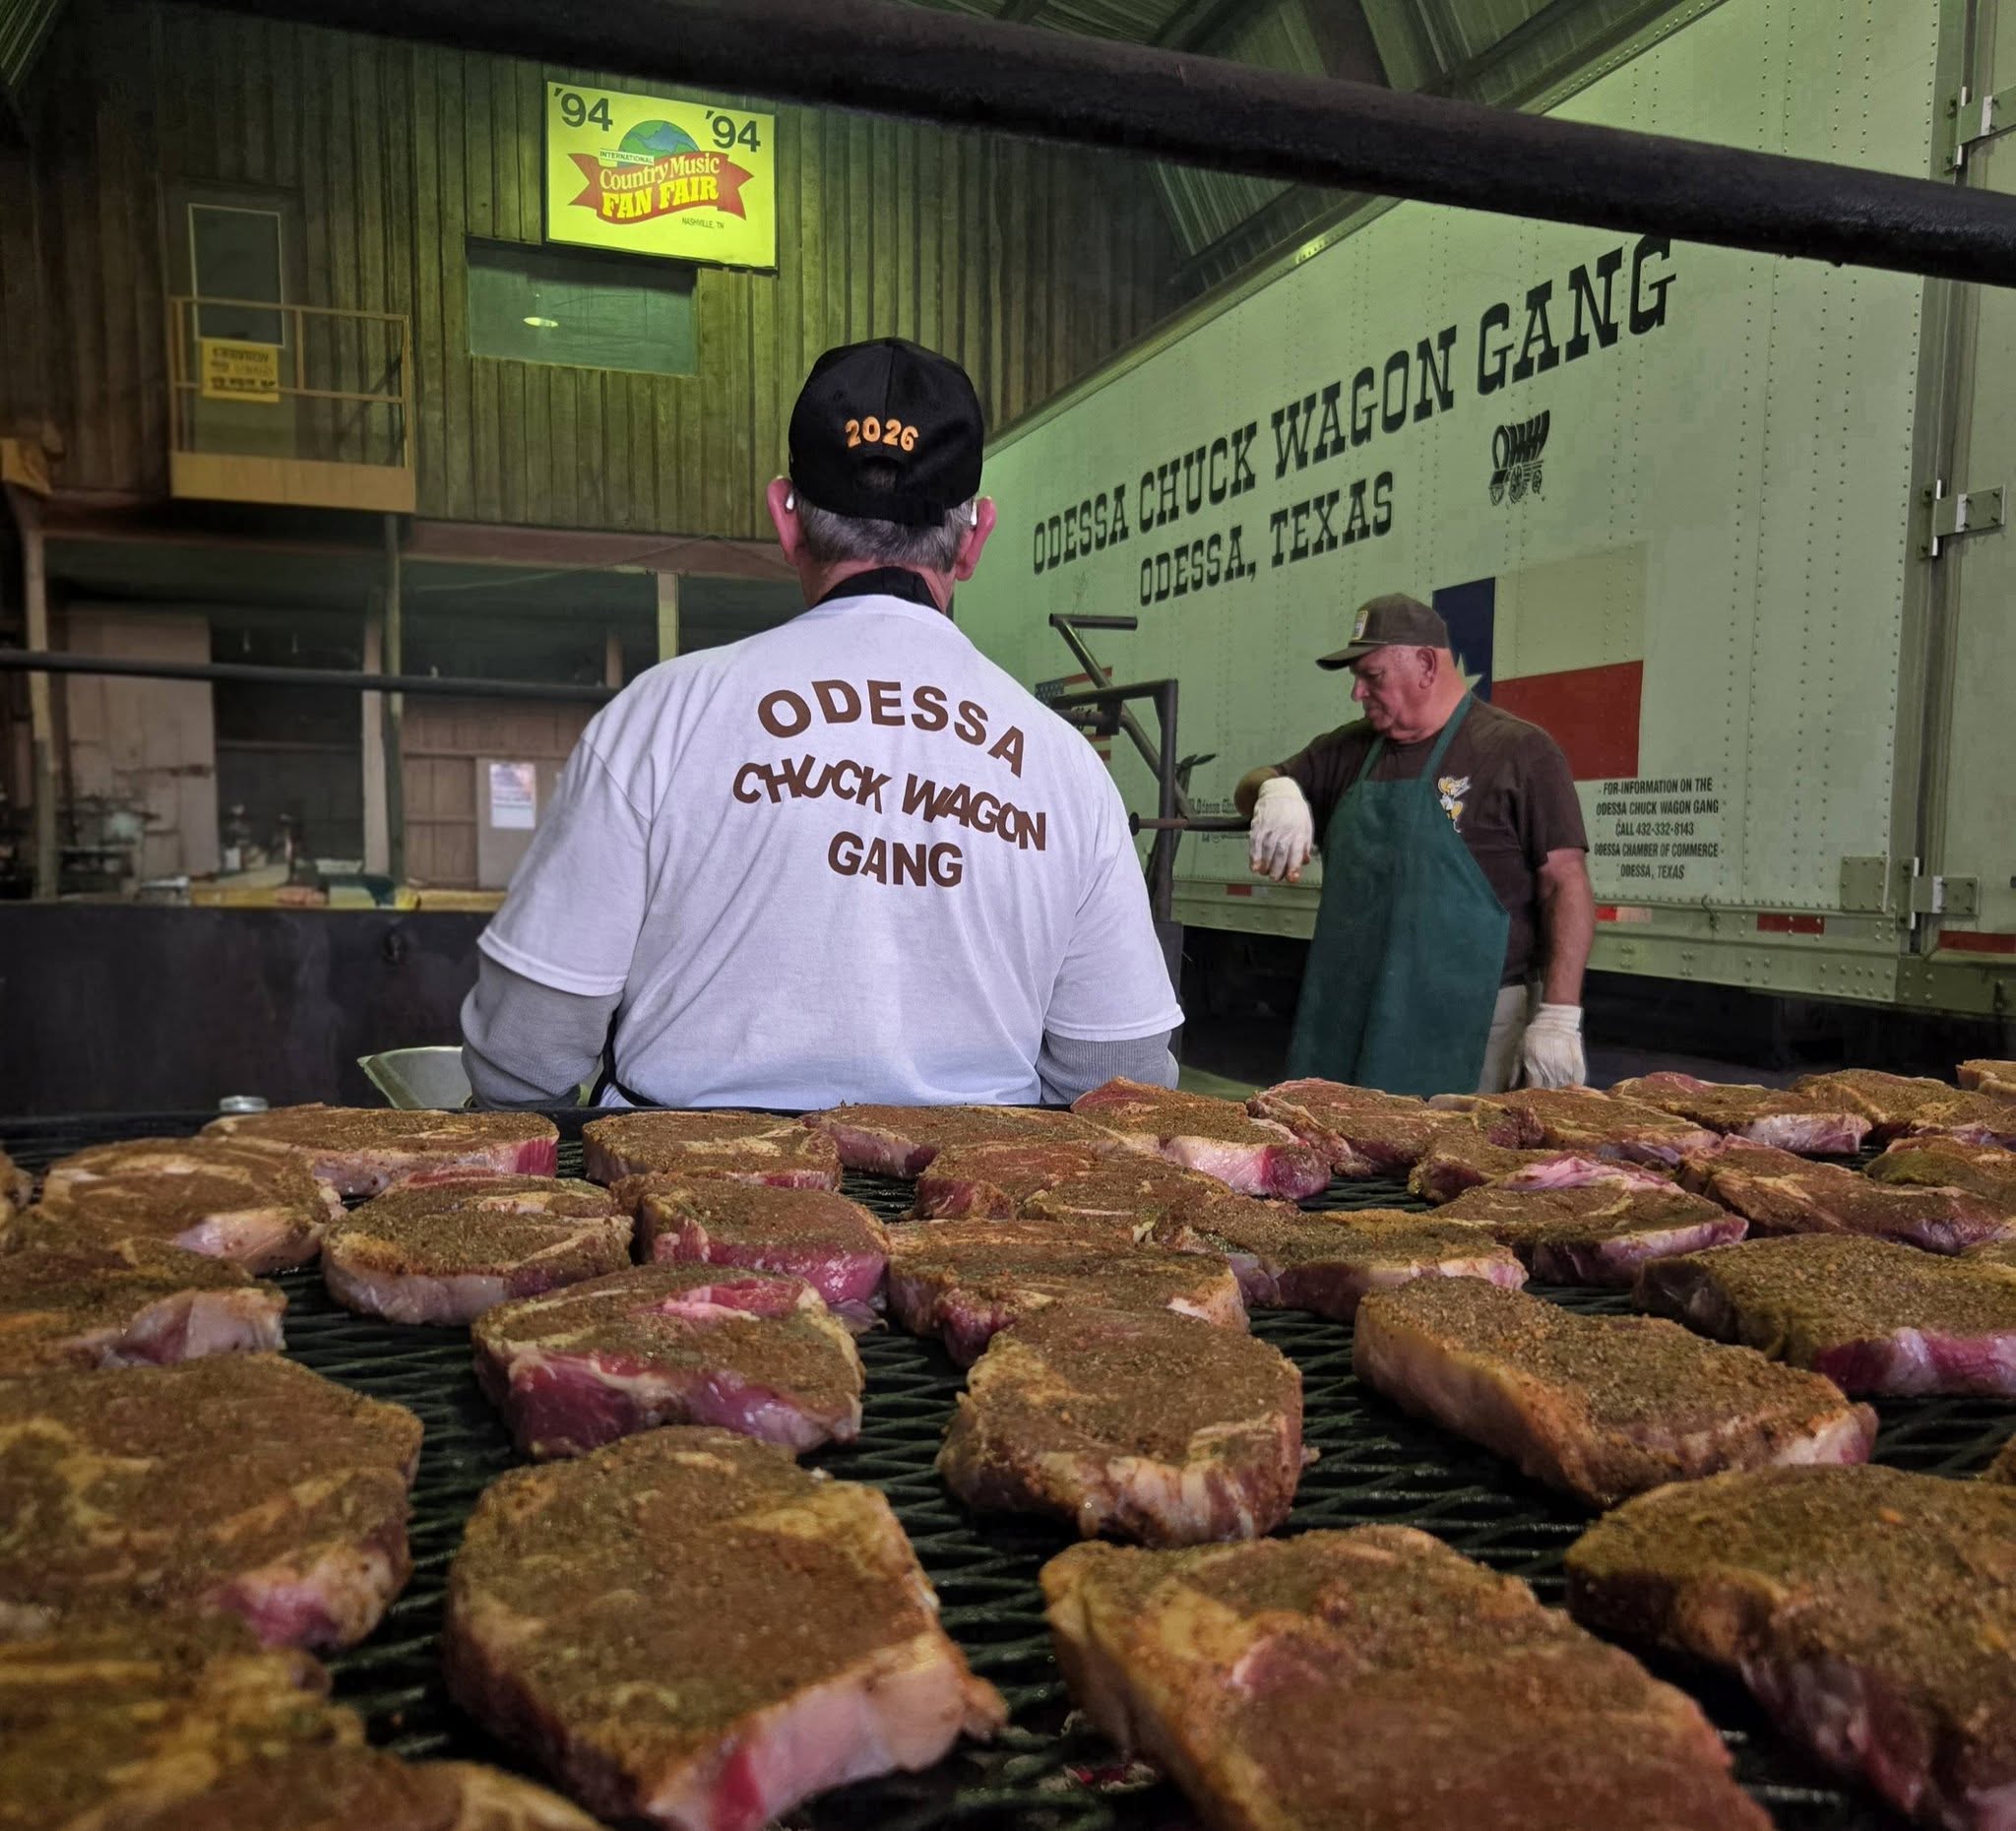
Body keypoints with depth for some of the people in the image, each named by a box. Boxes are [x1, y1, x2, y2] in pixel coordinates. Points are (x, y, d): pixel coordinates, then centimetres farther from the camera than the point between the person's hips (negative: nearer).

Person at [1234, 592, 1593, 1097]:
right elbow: (1248, 790, 23)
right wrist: (1274, 789, -2)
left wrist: (1559, 1017, -15)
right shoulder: (1349, 751, 14)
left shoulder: (1519, 751, -3)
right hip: (1343, 1019, 5)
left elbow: (1566, 884, -7)